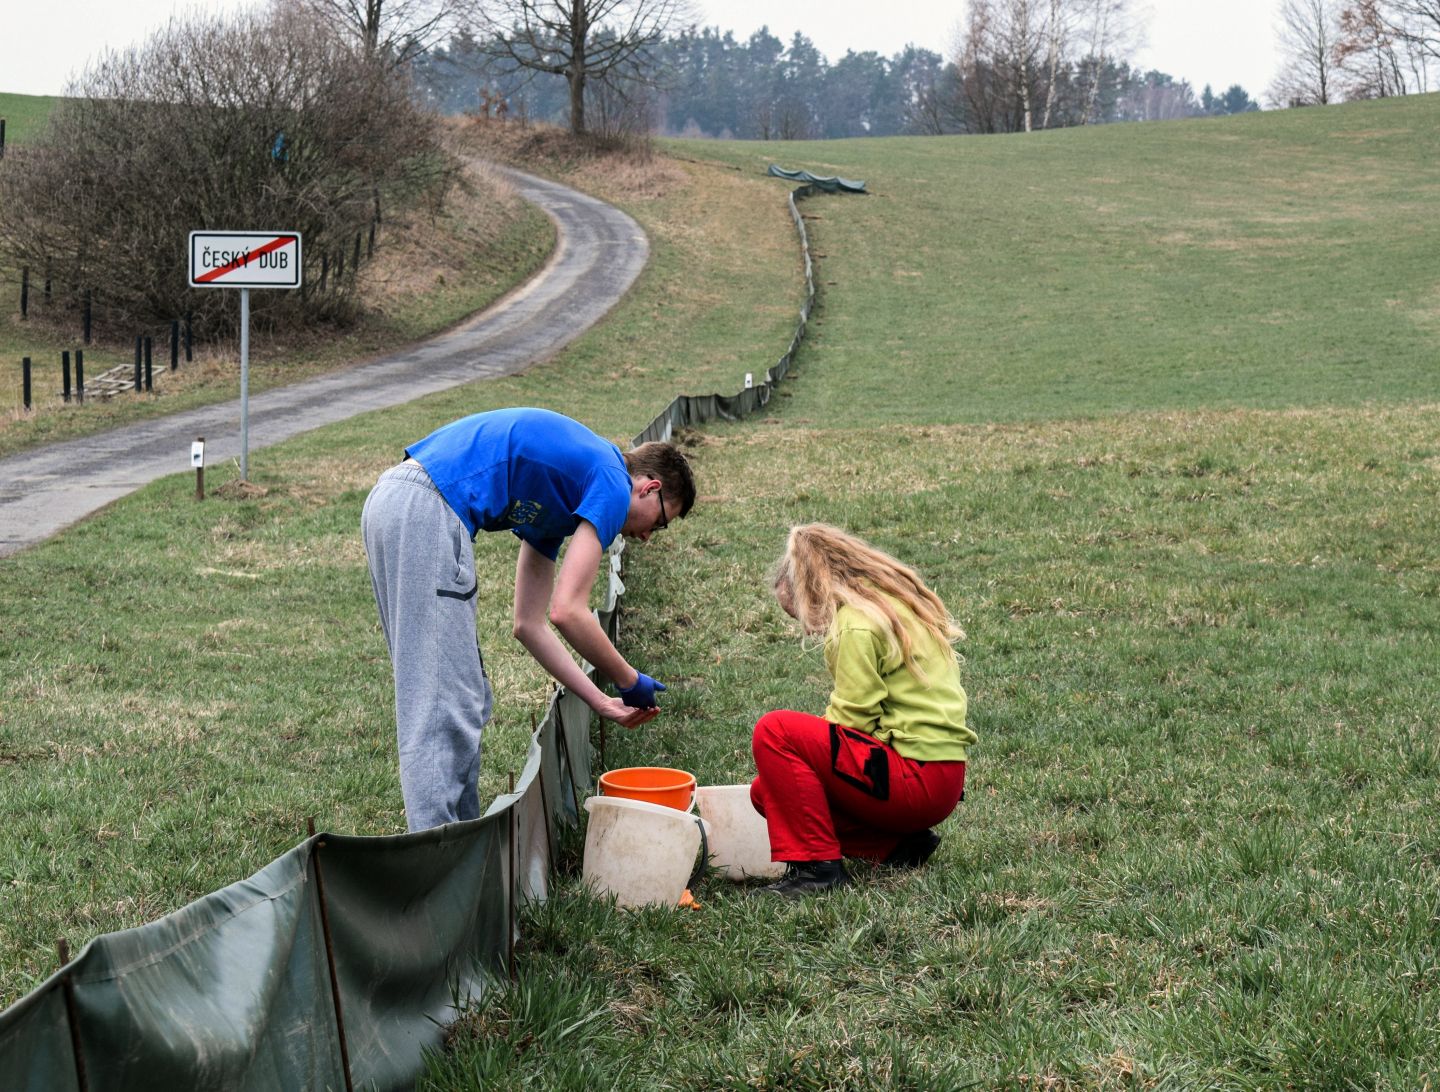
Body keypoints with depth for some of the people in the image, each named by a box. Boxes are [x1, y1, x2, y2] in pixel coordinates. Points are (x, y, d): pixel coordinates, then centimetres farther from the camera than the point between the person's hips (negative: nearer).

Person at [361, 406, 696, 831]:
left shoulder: (562, 493, 27)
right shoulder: (612, 484, 2)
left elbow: (529, 624, 28)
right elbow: (567, 611, -7)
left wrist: (600, 701, 29)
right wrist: (630, 682, 8)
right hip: (427, 512, -10)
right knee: (444, 707, -6)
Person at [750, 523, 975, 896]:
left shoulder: (857, 625, -13)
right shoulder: (901, 605, 16)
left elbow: (850, 718, -15)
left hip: (916, 778, -10)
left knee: (774, 730, -15)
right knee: (767, 790, 13)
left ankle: (817, 865, -14)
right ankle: (897, 845, 9)